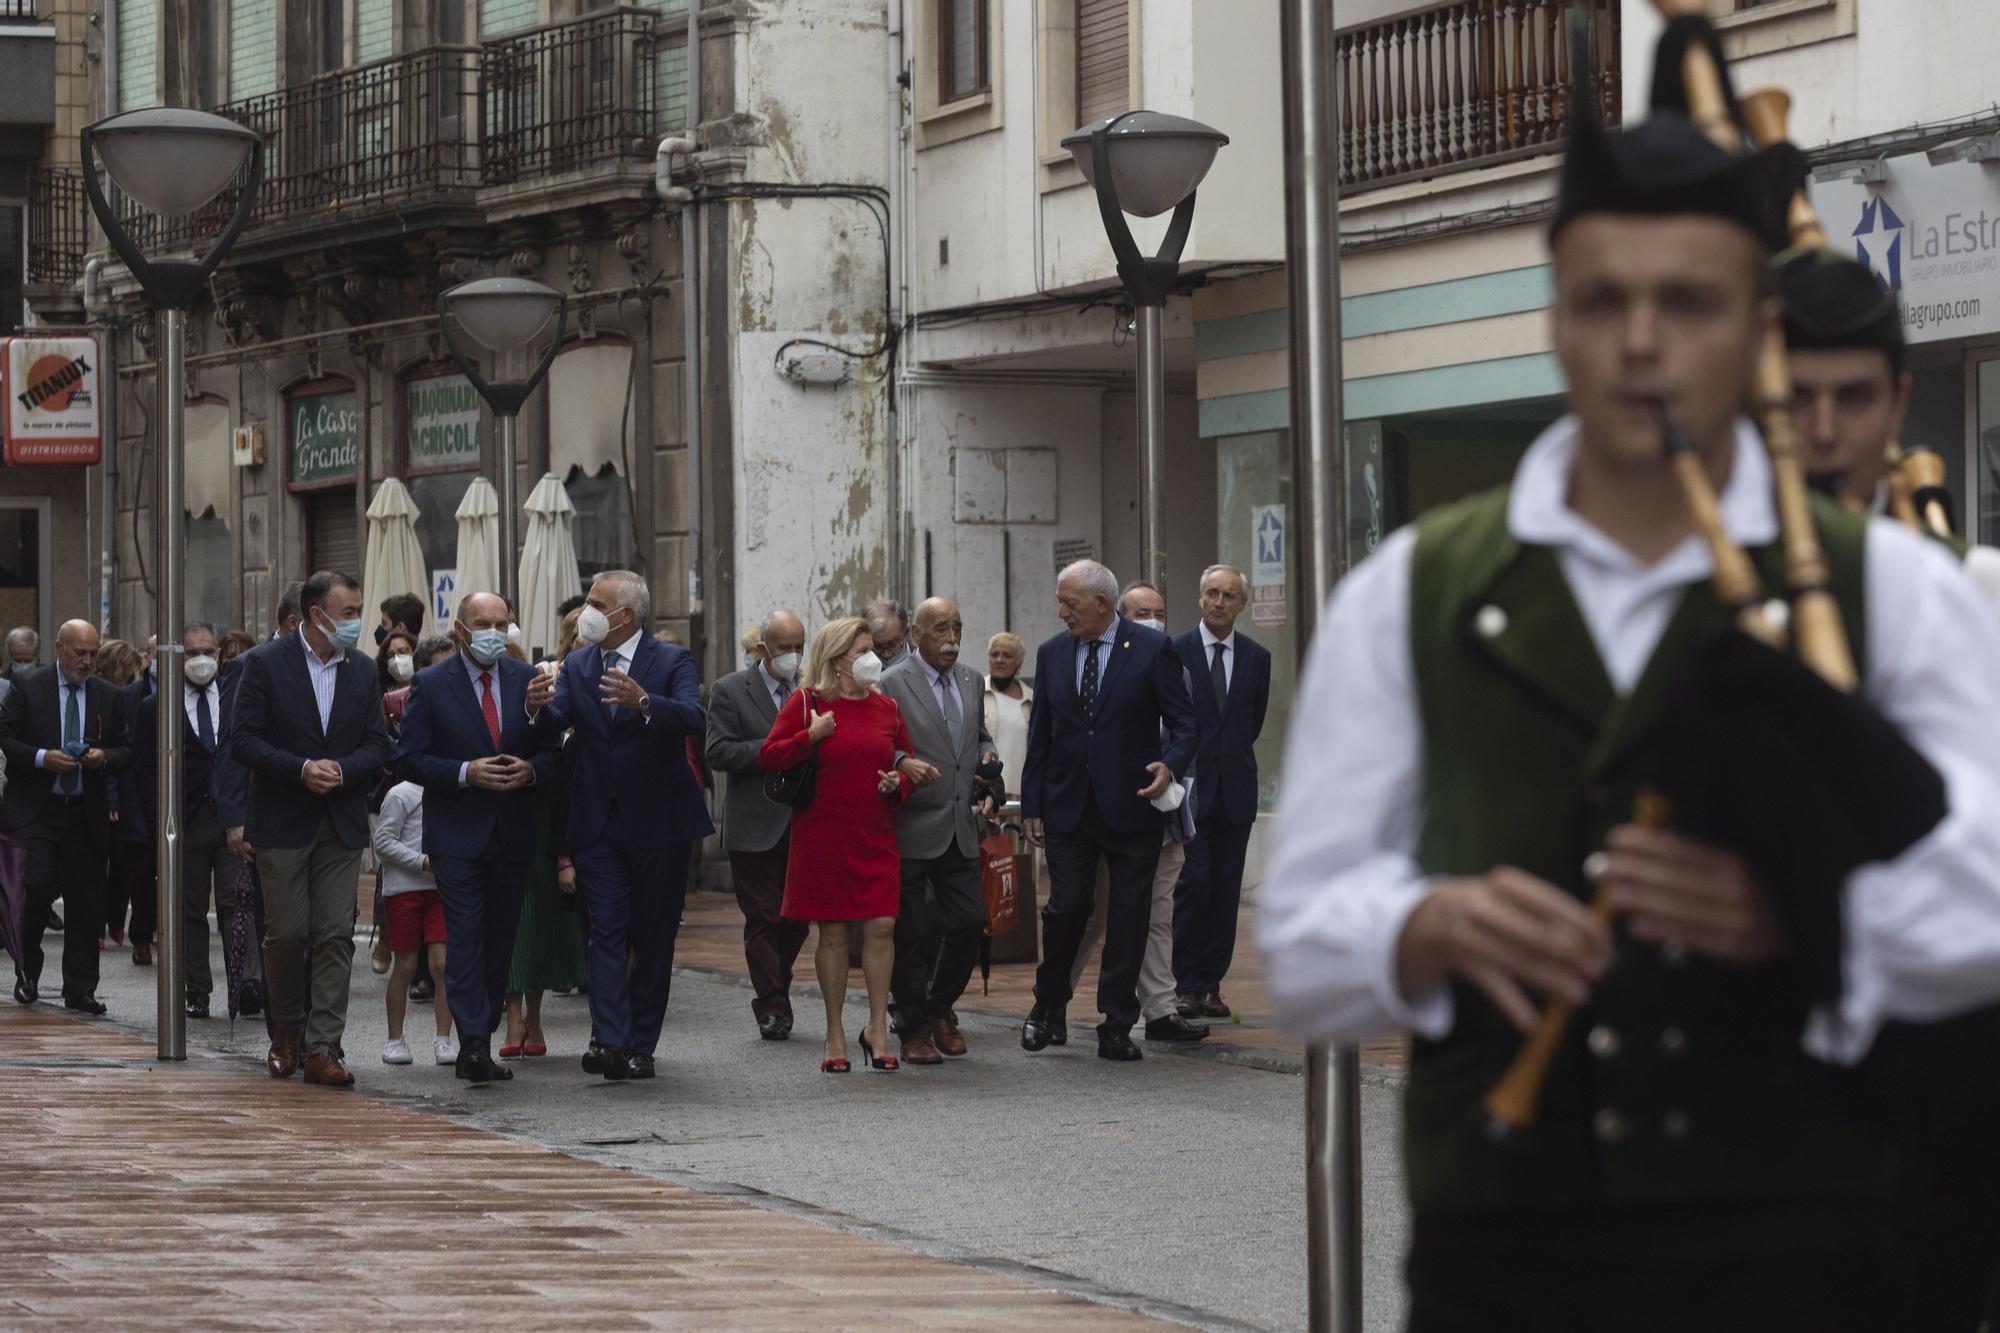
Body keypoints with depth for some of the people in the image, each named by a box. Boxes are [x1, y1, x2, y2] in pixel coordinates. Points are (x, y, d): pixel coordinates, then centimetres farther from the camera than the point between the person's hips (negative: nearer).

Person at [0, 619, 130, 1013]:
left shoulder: (109, 696, 9)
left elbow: (126, 750, 11)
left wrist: (104, 757, -10)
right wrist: (41, 758, -18)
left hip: (86, 814, 3)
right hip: (34, 812, -3)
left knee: (86, 904, 2)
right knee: (37, 889, -13)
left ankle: (80, 991, 9)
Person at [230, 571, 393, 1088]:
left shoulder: (362, 671, 8)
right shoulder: (265, 664, -5)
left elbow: (377, 744, 8)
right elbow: (243, 740, -9)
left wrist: (341, 770, -11)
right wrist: (302, 769, -18)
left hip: (342, 824, 3)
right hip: (282, 823, -3)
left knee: (335, 935, -4)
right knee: (286, 933, 0)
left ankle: (321, 1047, -3)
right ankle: (287, 1031, 23)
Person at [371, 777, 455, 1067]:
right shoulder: (401, 795, -6)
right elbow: (382, 840, -9)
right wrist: (423, 861, -16)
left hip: (439, 890, 4)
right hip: (403, 888, -4)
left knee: (442, 963, -6)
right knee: (405, 966, 2)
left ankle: (443, 1040, -1)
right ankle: (394, 1040, 14)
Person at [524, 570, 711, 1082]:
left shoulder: (671, 661, -4)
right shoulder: (577, 667, 9)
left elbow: (693, 719, -21)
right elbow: (556, 724, -3)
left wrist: (644, 703, -39)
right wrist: (539, 707, -26)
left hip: (658, 823, -3)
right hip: (599, 824, 3)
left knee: (653, 937, 4)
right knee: (607, 932, -6)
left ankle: (641, 1045, 10)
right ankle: (610, 1041, -14)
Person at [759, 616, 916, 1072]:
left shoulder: (886, 707, 11)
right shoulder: (806, 703, -2)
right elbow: (768, 757, -5)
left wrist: (899, 783, -2)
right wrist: (810, 736, -17)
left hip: (876, 837, 3)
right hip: (823, 836, -3)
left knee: (882, 926, -5)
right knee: (833, 932, 2)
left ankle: (877, 1029, 5)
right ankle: (835, 1035, 11)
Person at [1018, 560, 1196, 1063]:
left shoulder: (1152, 649, -3)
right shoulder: (1052, 653, 8)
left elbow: (1184, 721, -1)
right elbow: (1040, 733, 12)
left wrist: (1172, 765, -21)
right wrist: (1031, 805, 8)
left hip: (1132, 807, -2)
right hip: (1069, 808, 2)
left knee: (1128, 919, 1)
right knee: (1066, 908, -2)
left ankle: (1116, 1027, 8)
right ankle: (1048, 1008, 18)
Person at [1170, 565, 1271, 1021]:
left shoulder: (1257, 657, 9)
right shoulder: (1175, 652, -1)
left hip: (1235, 790, 3)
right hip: (1190, 788, -3)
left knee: (1226, 891, 2)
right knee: (1192, 886, -9)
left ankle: (1212, 983, 6)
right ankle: (1187, 985, -6)